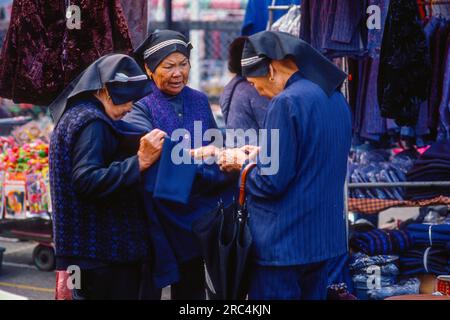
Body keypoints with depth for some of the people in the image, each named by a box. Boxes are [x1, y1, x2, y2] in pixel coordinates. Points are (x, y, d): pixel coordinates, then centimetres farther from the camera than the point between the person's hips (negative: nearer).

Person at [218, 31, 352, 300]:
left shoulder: (287, 102, -18)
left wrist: (243, 162, -1)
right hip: (324, 238, 9)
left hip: (284, 242, -9)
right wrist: (262, 155, 12)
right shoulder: (335, 97, 9)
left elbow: (271, 182, -19)